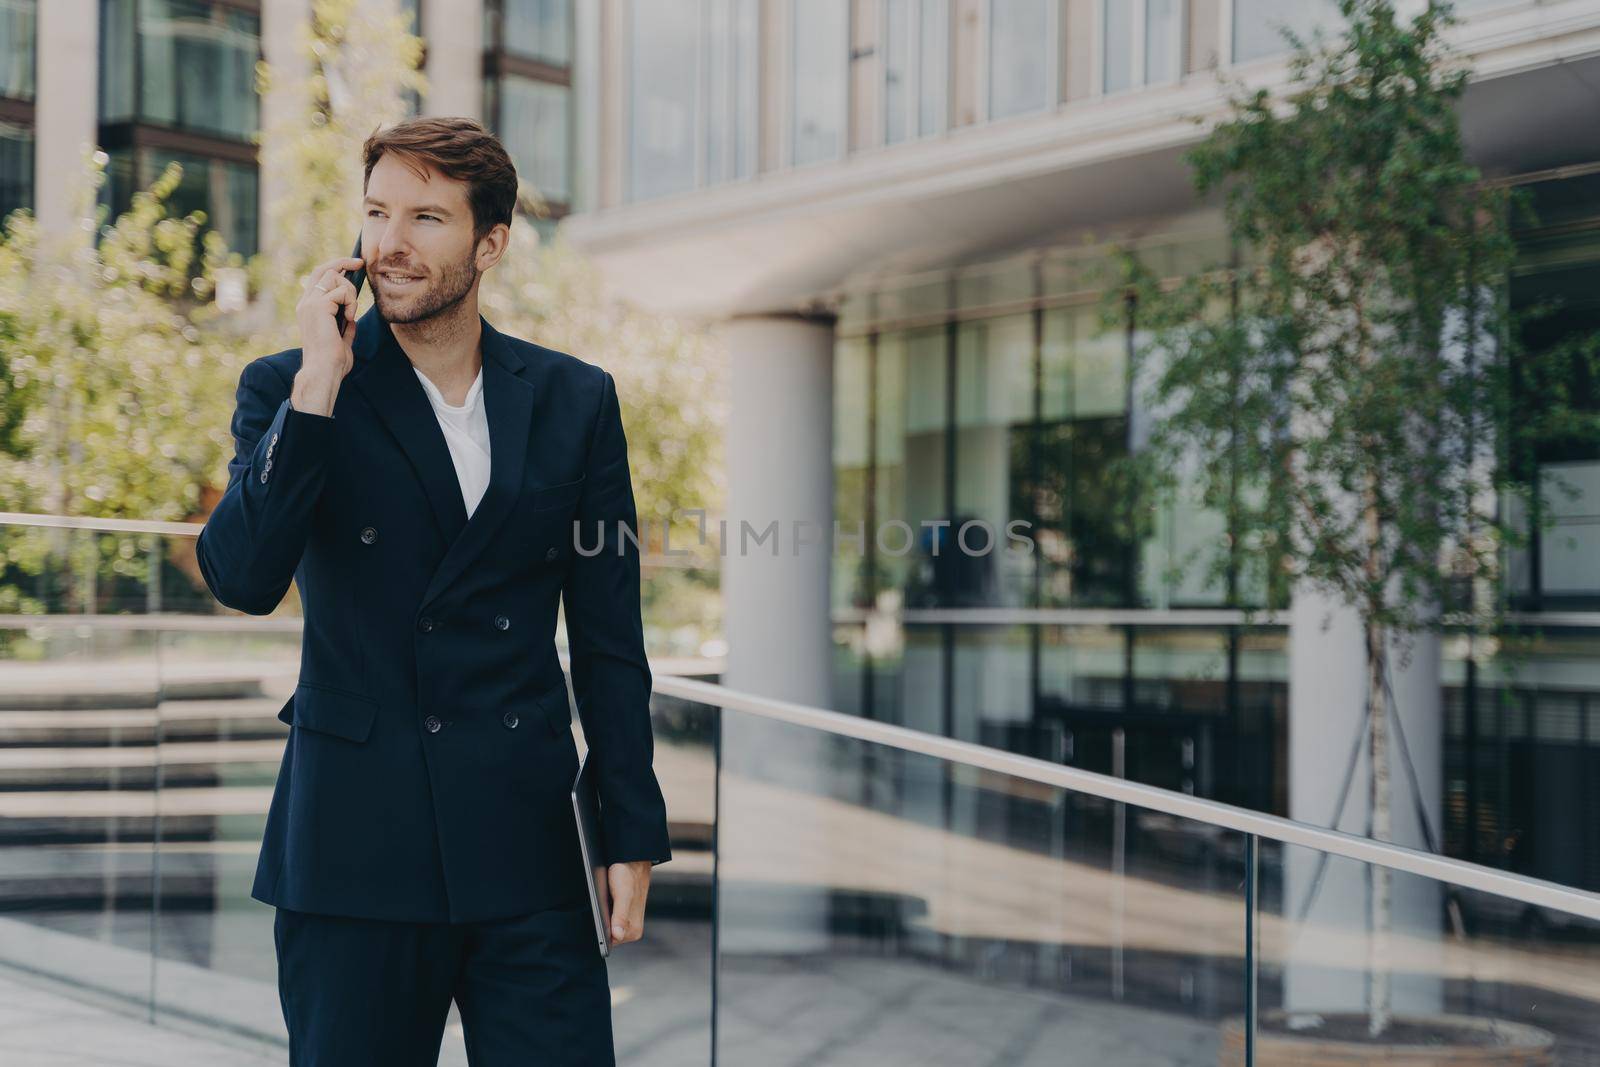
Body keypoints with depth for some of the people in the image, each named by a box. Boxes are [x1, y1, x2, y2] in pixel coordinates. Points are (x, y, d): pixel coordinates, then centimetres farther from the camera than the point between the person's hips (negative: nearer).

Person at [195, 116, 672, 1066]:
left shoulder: (577, 401, 6)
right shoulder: (291, 391, 1)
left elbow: (608, 639, 9)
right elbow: (242, 578, -14)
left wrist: (633, 836, 6)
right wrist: (320, 383, -17)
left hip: (531, 849, 2)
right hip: (356, 846, -1)